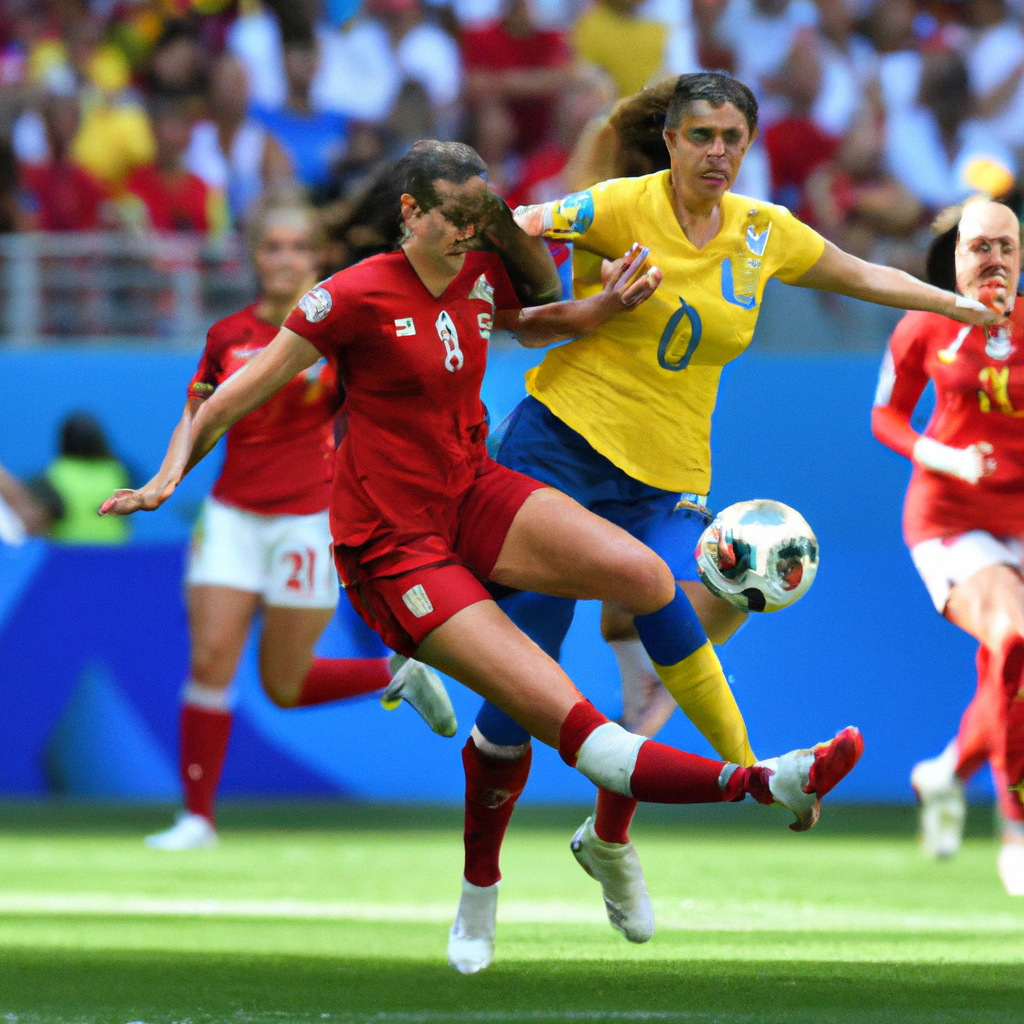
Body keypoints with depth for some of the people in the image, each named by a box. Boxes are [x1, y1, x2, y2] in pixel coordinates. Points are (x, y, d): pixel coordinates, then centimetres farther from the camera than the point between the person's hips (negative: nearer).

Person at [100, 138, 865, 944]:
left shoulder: (482, 276, 4)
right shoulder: (358, 296, -13)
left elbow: (534, 319, 29)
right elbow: (249, 388, -7)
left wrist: (606, 307, 11)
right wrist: (170, 475, -15)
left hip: (472, 495, 6)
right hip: (392, 545, -6)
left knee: (647, 579, -22)